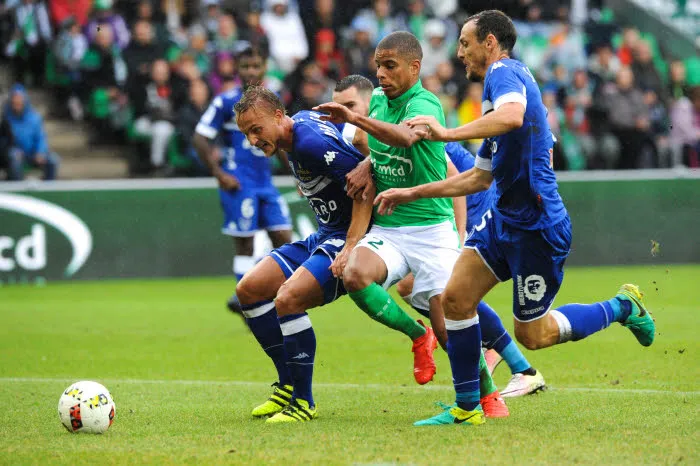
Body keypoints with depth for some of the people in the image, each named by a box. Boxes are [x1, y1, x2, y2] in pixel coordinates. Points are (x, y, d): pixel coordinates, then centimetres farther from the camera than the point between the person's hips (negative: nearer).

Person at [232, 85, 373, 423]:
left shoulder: (311, 141, -22)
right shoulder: (300, 121, 7)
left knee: (288, 298, -27)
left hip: (348, 237, -11)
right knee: (249, 290, 6)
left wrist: (352, 246, -28)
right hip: (324, 236, 11)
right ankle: (288, 385, 13)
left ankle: (303, 402, -15)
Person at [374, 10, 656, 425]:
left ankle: (622, 307, 21)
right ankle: (466, 408, 8)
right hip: (505, 217, 10)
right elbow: (479, 177, 26)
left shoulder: (505, 71, -10)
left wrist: (448, 134, -34)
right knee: (456, 297, 0)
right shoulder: (503, 81, 20)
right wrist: (412, 194, 25)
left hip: (536, 226, -10)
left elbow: (513, 115, -37)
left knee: (532, 334, 2)